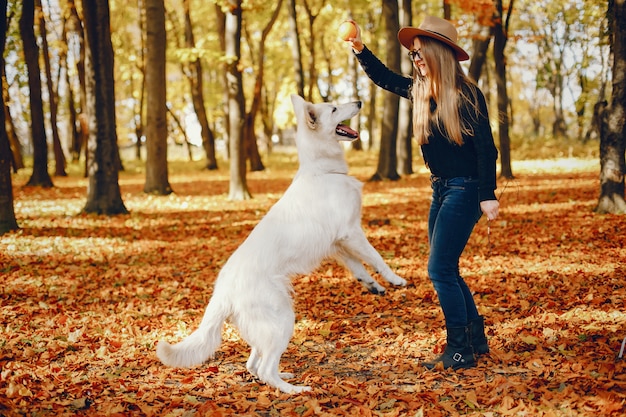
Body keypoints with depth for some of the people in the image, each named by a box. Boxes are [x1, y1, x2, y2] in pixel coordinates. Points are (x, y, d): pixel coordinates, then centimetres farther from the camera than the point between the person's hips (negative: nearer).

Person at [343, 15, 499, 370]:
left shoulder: (466, 94, -13)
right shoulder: (420, 91, 7)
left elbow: (486, 148, -15)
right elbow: (383, 77, 22)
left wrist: (488, 195, -20)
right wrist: (359, 49, 9)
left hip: (464, 190, -8)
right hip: (441, 190, 8)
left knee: (440, 269, -10)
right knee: (446, 271, 12)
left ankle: (460, 352, -1)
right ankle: (476, 339, 24)